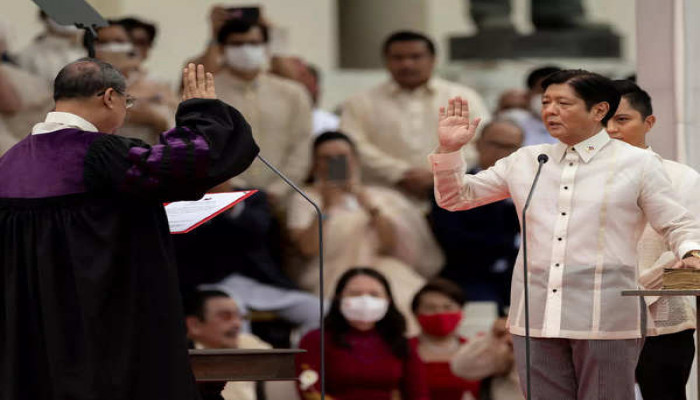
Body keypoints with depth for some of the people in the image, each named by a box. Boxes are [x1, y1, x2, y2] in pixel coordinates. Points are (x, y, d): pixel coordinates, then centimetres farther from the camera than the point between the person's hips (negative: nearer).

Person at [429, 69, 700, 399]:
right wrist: (449, 149, 5)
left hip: (605, 322, -4)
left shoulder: (637, 165, 5)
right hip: (536, 321, 4)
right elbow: (455, 196, 21)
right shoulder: (524, 162, 15)